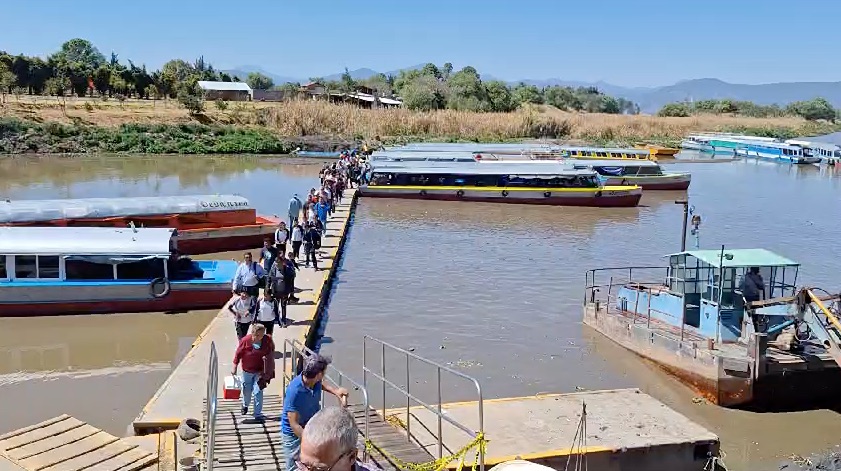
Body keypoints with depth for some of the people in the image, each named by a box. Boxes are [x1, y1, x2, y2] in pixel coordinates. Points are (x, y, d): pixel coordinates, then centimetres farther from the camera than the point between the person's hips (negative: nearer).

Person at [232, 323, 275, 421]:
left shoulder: (268, 340, -14)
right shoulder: (245, 340, -19)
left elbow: (272, 350, 7)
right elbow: (238, 354, -8)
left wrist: (269, 357, -9)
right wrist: (234, 368, -5)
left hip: (260, 371, 0)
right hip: (247, 370, 0)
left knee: (258, 391, -6)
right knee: (247, 390, 15)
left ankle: (258, 414, 5)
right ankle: (245, 405, 48)